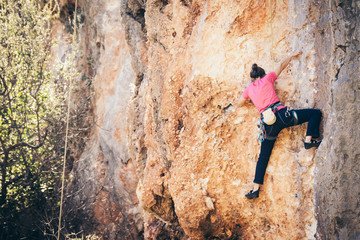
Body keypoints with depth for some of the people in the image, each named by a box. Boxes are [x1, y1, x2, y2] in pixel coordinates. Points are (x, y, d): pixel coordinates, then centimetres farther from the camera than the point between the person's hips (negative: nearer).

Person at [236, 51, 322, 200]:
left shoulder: (249, 88, 18)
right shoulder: (267, 79, 11)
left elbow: (239, 104, 31)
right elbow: (282, 66, 22)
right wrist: (292, 56, 36)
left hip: (268, 124, 4)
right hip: (281, 114, -3)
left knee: (263, 157, 11)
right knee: (315, 113, 4)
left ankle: (256, 188, 8)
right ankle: (309, 140, -15)